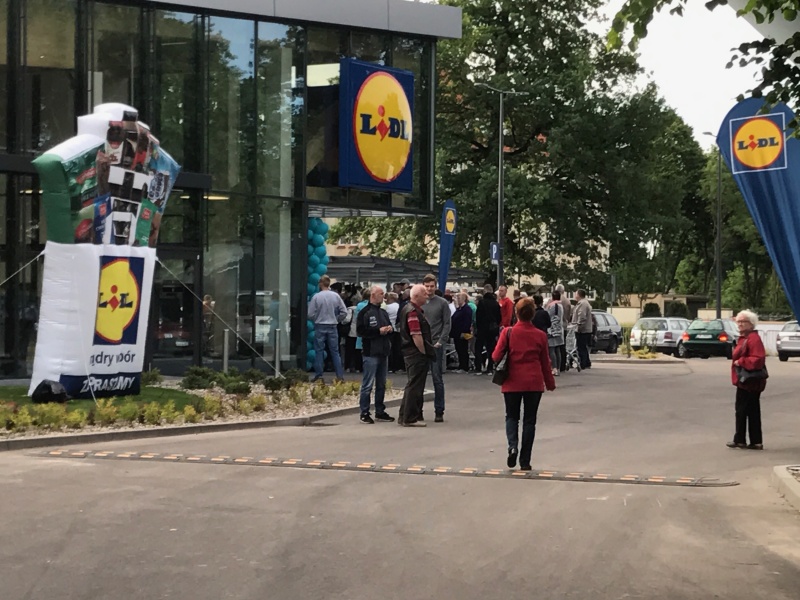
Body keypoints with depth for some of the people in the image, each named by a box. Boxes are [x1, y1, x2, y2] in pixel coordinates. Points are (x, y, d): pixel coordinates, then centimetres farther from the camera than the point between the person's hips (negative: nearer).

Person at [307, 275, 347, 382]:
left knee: (319, 351, 6)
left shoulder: (316, 296, -10)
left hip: (320, 326, -2)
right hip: (332, 327, 2)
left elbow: (310, 314, -9)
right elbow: (344, 312, -3)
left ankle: (318, 375, 6)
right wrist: (336, 320, 10)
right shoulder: (336, 296, -4)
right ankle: (340, 375, 5)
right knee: (335, 351, 8)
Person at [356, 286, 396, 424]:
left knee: (381, 384, 13)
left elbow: (390, 326, 25)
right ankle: (364, 413, 1)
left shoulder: (383, 312, 16)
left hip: (383, 352, 8)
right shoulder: (365, 312, -8)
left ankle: (380, 411, 21)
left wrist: (390, 329, 1)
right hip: (371, 353, -8)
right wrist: (379, 331, -18)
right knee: (368, 385, -4)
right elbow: (361, 331, -17)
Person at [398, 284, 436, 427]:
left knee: (413, 385, 16)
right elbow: (416, 335, -22)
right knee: (415, 386, -5)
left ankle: (404, 416, 21)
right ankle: (410, 418, -1)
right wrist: (423, 352, -14)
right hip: (416, 354, -11)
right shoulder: (413, 312, -18)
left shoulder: (410, 309, 16)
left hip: (413, 354, 11)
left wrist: (425, 352, 21)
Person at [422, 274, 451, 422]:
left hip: (436, 345, -2)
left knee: (438, 379, 2)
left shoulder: (442, 303, 2)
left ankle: (439, 411, 8)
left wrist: (440, 342, -10)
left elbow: (447, 324, 0)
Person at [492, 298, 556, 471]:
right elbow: (545, 362, 6)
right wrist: (550, 383, 18)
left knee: (512, 416, 15)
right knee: (529, 420, 8)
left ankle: (513, 446, -12)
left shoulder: (508, 333, -7)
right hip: (534, 383, 1)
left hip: (512, 383, -1)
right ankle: (525, 461, 7)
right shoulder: (540, 335, -2)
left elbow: (496, 356, -7)